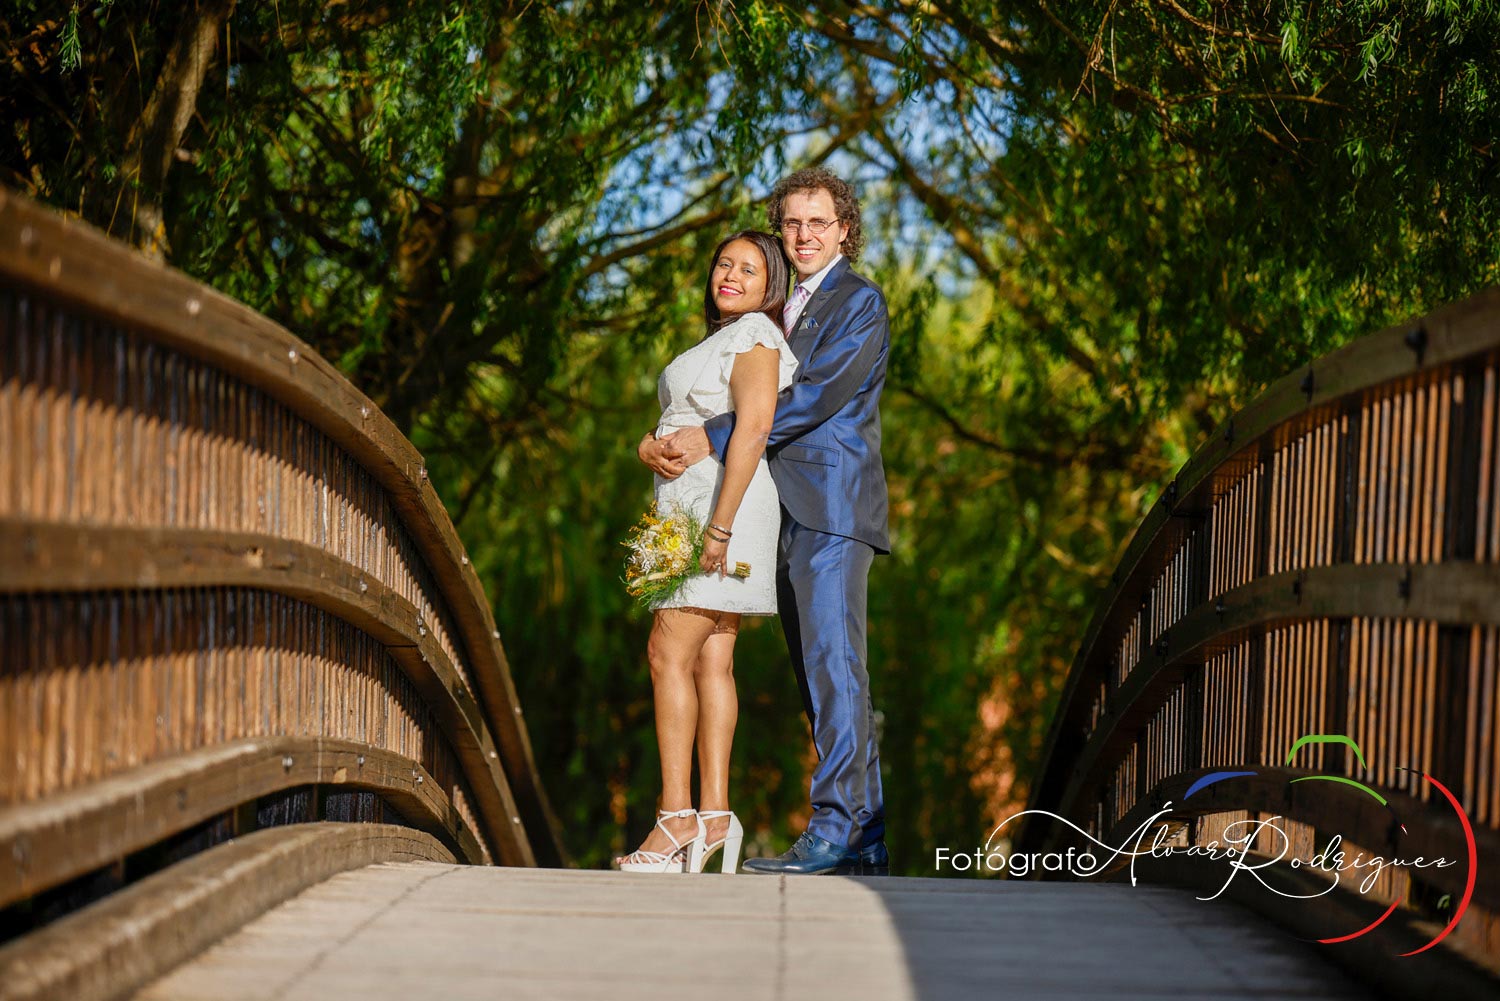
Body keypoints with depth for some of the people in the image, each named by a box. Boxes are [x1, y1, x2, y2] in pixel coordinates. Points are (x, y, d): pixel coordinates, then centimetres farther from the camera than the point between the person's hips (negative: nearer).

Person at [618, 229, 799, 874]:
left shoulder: (754, 336, -7)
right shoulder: (722, 339, 23)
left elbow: (753, 429, -19)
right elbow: (675, 423, 21)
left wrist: (718, 526, -25)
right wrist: (652, 445, -3)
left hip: (718, 503, -9)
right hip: (692, 515, 9)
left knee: (669, 655, -13)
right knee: (711, 663, 4)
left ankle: (677, 815, -14)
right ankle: (714, 814, 2)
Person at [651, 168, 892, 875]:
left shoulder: (859, 301, -2)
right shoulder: (784, 312, 25)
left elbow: (819, 394, -14)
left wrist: (714, 438, -17)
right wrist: (671, 442, 6)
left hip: (832, 503, -9)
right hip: (788, 513, 9)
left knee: (833, 664, -14)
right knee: (820, 676, 7)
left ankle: (836, 828, -16)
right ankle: (868, 838, 10)